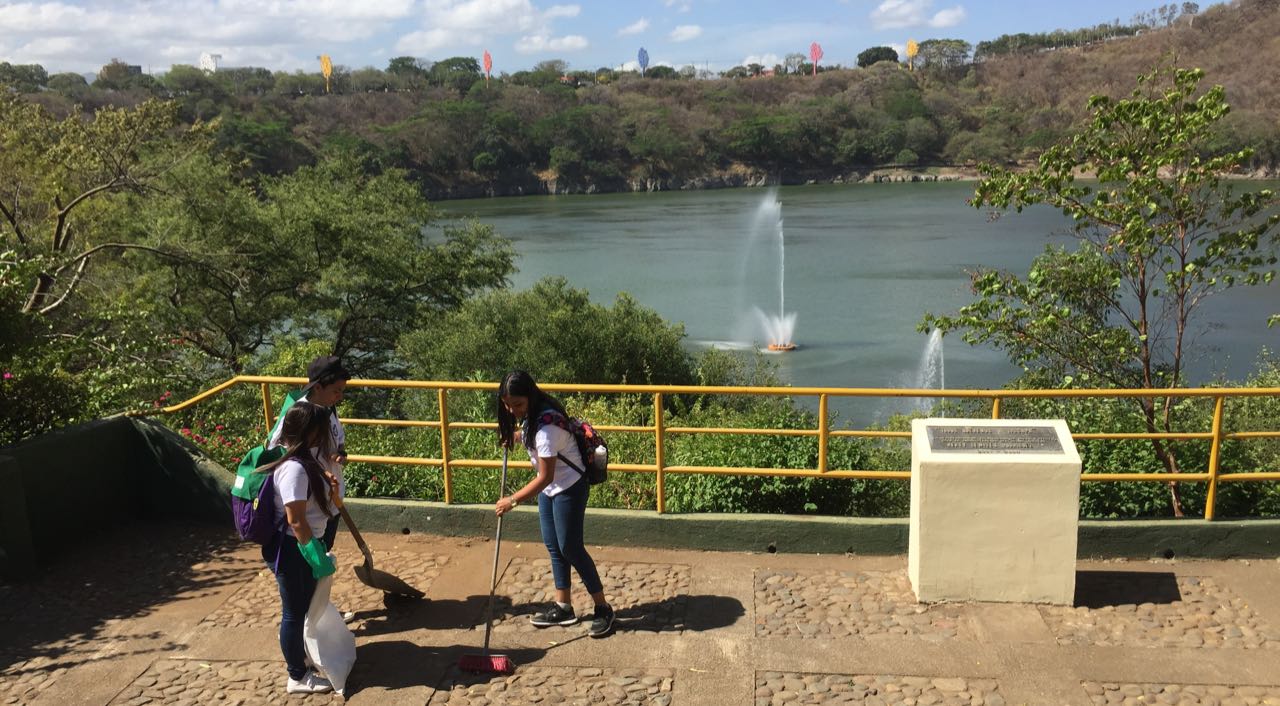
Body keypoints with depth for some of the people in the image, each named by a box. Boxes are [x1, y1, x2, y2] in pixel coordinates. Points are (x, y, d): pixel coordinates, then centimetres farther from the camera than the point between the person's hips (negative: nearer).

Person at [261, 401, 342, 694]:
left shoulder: (305, 460, 4)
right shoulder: (294, 469, -25)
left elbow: (323, 504, 19)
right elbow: (296, 520, -24)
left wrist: (329, 487, -1)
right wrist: (315, 554, -18)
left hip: (301, 546, 9)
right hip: (292, 549, -9)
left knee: (304, 607, 24)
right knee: (295, 612, 6)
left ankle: (301, 653, 44)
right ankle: (298, 677, 21)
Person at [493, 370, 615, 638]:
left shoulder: (546, 426, -31)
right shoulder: (533, 414, -4)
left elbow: (545, 476, -29)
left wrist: (512, 501, -25)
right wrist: (515, 436, 8)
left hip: (569, 488, -9)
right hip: (550, 488, 9)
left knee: (570, 548, -3)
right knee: (553, 545, 13)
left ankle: (603, 608, 9)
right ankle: (563, 607, 24)